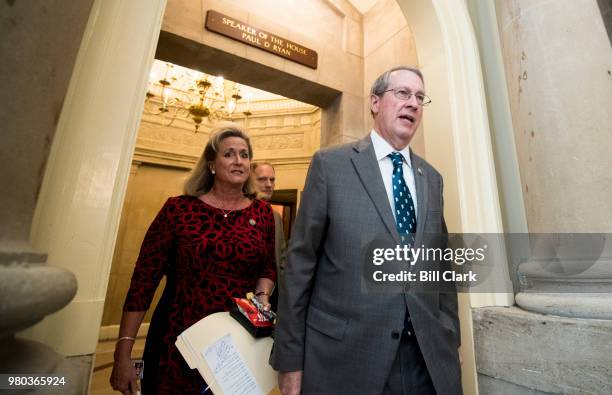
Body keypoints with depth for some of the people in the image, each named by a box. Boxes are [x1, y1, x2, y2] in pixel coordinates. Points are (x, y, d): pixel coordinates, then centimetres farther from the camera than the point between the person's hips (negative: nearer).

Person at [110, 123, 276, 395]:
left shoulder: (263, 213, -2)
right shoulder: (179, 209, -8)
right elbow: (144, 279, -6)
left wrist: (262, 296, -10)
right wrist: (123, 353, -5)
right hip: (177, 340, -1)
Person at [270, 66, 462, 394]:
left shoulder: (432, 178, 9)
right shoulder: (330, 164, -6)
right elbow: (300, 261, -9)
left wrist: (450, 340, 12)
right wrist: (290, 359, -7)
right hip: (345, 355, -3)